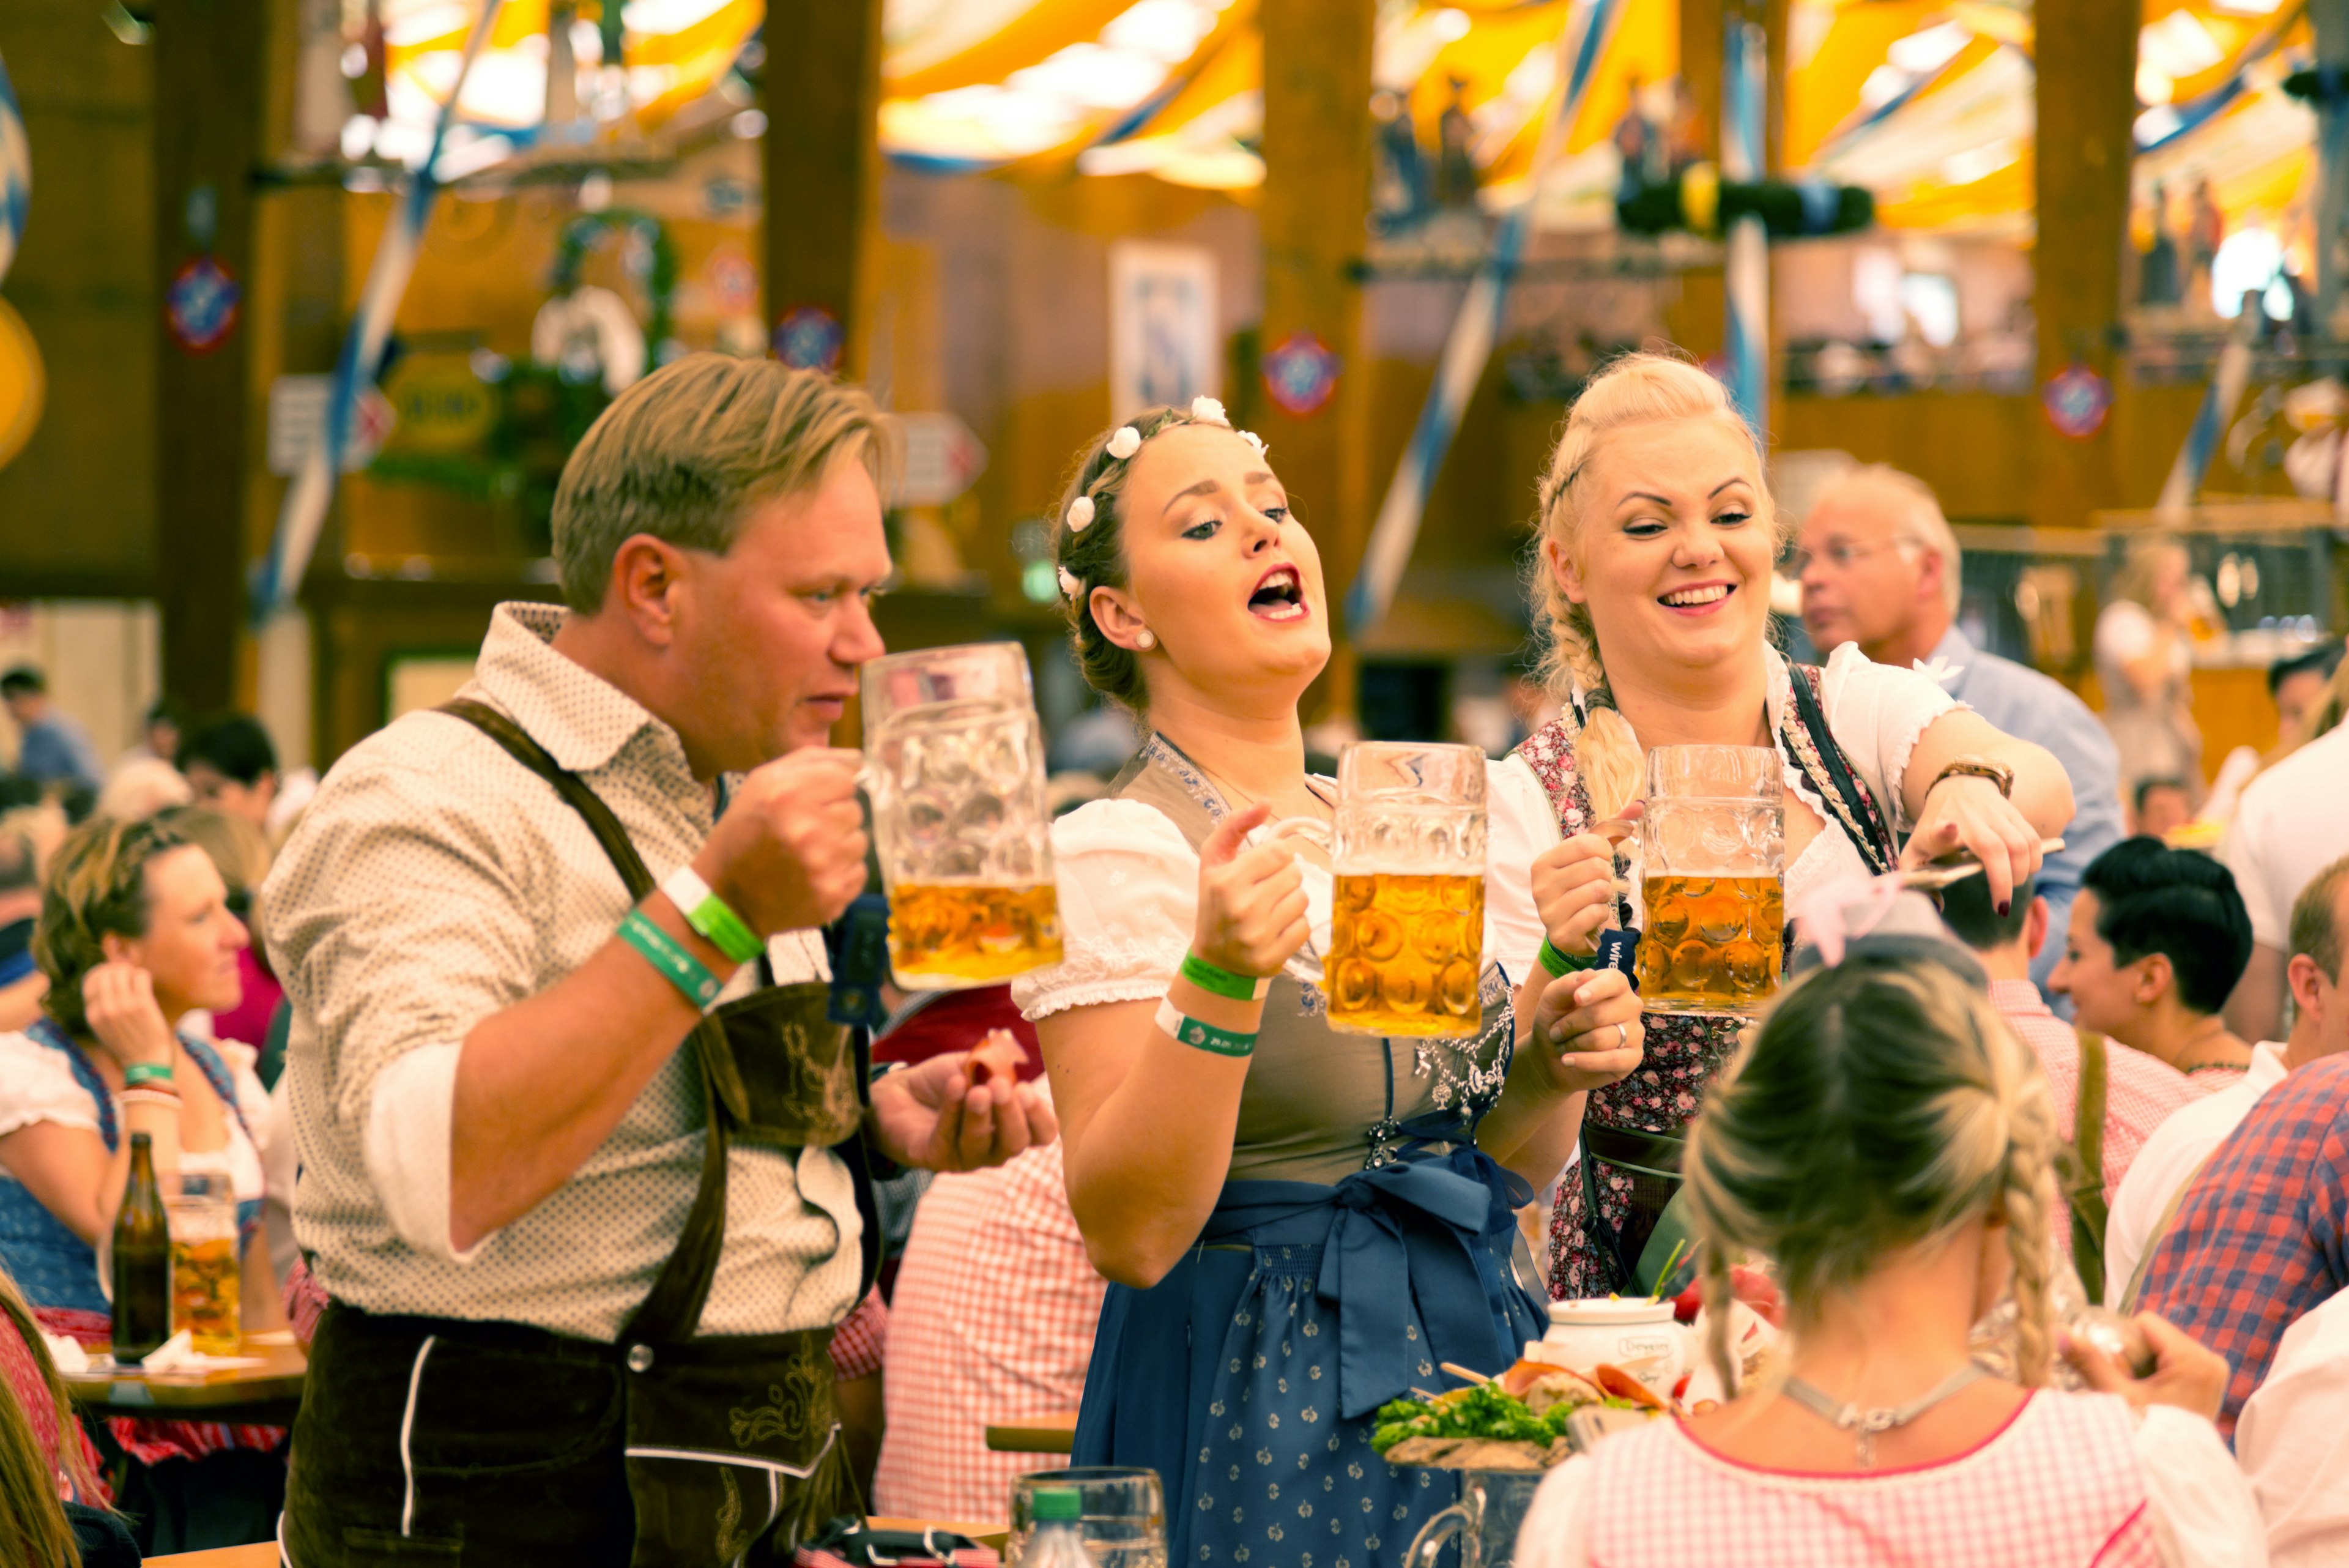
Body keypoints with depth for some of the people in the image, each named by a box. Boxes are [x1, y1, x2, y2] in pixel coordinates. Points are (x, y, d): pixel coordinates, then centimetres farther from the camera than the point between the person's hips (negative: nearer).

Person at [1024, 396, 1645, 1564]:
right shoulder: (1121, 849, -11)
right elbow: (1127, 1234, -19)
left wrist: (1550, 1068, -2)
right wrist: (1216, 979, -29)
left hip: (1471, 1361, 7)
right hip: (1259, 1402, -7)